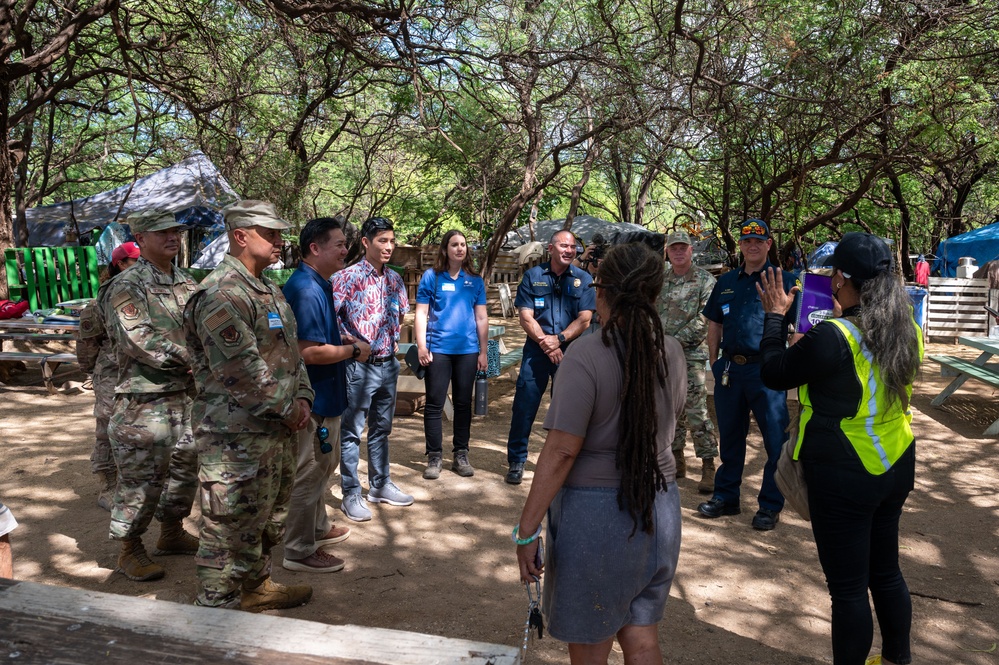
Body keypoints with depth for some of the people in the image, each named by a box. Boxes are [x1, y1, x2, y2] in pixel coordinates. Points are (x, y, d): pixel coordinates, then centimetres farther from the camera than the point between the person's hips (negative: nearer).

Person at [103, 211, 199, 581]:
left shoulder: (187, 283, 11)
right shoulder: (126, 288, -12)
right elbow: (142, 342, -22)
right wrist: (193, 357, -17)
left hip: (188, 396, 8)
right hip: (145, 402, -7)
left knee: (185, 470, 18)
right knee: (141, 480, 1)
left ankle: (172, 533, 37)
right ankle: (129, 551, 18)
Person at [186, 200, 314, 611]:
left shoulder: (271, 291, 14)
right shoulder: (221, 295, -19)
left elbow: (291, 351, 18)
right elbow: (242, 371, -25)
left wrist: (302, 397, 3)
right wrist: (287, 409, -16)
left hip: (278, 431, 10)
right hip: (237, 437, -10)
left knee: (269, 519, 23)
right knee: (232, 527, 1)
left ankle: (257, 586, 41)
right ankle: (219, 610, 16)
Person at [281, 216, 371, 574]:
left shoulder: (317, 285, 10)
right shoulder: (306, 290, -24)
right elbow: (309, 351, -30)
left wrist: (345, 342, 9)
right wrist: (353, 350, -17)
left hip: (323, 394, 11)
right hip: (314, 397, -11)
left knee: (323, 465, 24)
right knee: (310, 471, 1)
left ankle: (318, 528, 41)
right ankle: (299, 551, 15)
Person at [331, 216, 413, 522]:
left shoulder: (394, 279, 7)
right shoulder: (348, 277, -13)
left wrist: (393, 340, 13)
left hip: (388, 364, 6)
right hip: (360, 366, -6)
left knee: (381, 429, 17)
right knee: (352, 432, 3)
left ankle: (380, 485, 30)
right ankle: (351, 495, 13)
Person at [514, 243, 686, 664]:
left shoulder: (587, 355, -19)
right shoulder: (671, 352, 0)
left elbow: (561, 452, -20)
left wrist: (526, 530, -13)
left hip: (596, 514, -6)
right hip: (659, 508, 6)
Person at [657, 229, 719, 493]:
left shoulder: (704, 280, -3)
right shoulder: (660, 280, 13)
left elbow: (705, 318, -11)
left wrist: (676, 340, -14)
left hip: (691, 355, -5)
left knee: (696, 412, -8)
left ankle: (709, 466, 1)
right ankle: (677, 459, 24)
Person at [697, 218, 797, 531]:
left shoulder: (784, 281, -2)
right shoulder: (726, 282, 12)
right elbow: (714, 324, 18)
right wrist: (714, 362, 11)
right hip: (729, 369, 5)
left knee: (775, 439, 2)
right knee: (729, 435, 14)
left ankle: (771, 505, 16)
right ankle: (725, 497, 27)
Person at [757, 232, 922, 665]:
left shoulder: (833, 337, -23)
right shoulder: (907, 331, -2)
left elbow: (773, 374, -11)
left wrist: (775, 316, 0)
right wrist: (844, 318, 19)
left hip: (844, 476, -8)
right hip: (895, 467, 8)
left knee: (848, 588, 6)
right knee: (885, 572, 24)